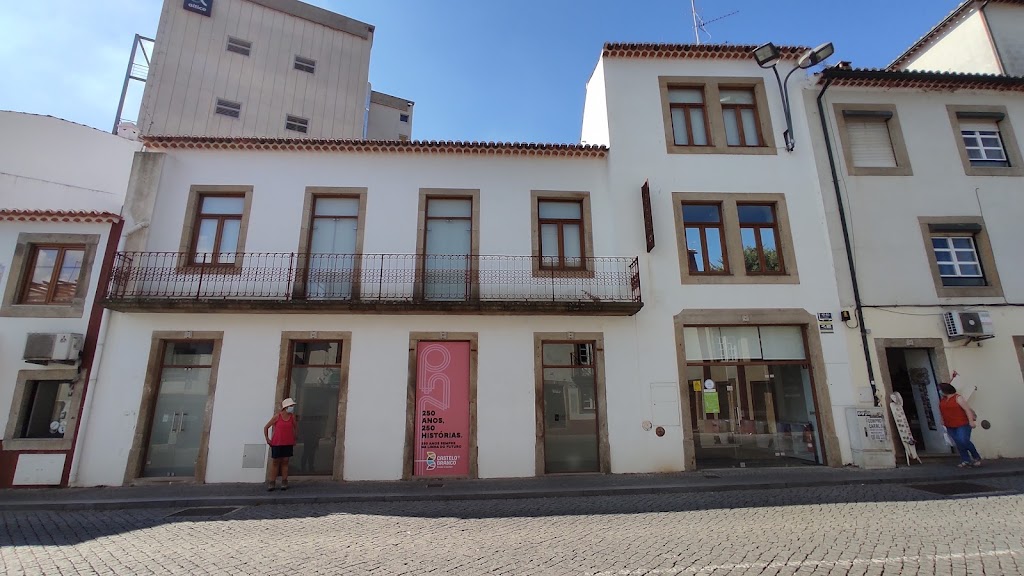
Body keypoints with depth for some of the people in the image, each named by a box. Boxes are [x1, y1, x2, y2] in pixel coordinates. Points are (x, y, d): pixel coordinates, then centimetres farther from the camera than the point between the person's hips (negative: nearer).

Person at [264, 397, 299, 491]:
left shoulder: (292, 416, 0)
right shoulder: (277, 416, -6)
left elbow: (295, 428, 9)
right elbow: (266, 427, 2)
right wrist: (267, 439, -1)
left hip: (288, 443, 2)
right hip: (276, 443, -2)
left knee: (285, 462, 6)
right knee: (275, 462, 4)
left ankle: (284, 482, 11)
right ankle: (272, 482, 11)